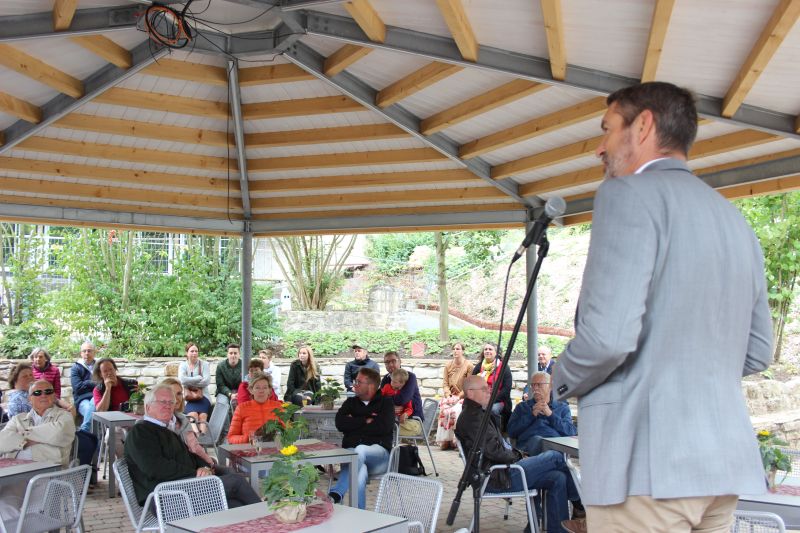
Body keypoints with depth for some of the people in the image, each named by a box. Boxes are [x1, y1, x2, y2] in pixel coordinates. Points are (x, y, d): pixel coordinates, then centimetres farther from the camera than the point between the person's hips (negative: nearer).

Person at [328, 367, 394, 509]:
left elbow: (383, 427, -7)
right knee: (360, 472, -39)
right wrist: (366, 421, -1)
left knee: (360, 450, -41)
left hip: (378, 451, -1)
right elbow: (340, 423, 5)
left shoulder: (385, 403, 14)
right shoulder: (350, 402, 25)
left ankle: (335, 494, -47)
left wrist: (354, 424, 1)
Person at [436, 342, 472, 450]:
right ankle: (445, 440, -19)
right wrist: (448, 396, -8)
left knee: (455, 411, -32)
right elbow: (445, 383, 9)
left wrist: (459, 397, -15)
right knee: (443, 410, -27)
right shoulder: (448, 365, 11)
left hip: (463, 396, -3)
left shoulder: (468, 365, -2)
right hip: (450, 396, 3)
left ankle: (455, 440, -22)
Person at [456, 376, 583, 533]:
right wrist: (518, 455, -5)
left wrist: (517, 454, 7)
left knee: (558, 478, -1)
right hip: (497, 478, -10)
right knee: (555, 457, -8)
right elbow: (493, 450, -21)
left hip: (501, 472, 10)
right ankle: (579, 501, 12)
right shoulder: (472, 416, -13)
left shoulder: (478, 413, 22)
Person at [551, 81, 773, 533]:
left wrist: (562, 382, -2)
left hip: (647, 462, -8)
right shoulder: (735, 220, 14)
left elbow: (608, 335, -21)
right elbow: (757, 353, 18)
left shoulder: (629, 194, -10)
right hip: (723, 462, 8)